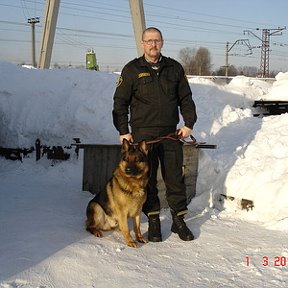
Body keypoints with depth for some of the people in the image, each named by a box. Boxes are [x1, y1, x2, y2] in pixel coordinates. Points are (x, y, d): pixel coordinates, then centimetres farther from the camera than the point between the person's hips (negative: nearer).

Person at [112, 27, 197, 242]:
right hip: (142, 134, -1)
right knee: (147, 179, 3)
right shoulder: (132, 69, 4)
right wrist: (123, 131, -2)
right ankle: (153, 221, 15)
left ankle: (179, 220, 16)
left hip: (171, 134, 2)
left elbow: (186, 98, 15)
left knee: (175, 177, 4)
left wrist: (189, 123, 5)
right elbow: (120, 102, 4)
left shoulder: (175, 68, 11)